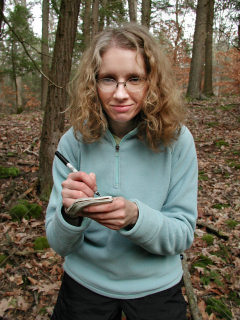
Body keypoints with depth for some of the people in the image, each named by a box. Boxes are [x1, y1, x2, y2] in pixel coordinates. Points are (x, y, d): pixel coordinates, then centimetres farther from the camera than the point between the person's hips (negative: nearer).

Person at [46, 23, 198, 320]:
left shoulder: (177, 140, -16)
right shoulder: (74, 142, -14)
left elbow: (183, 234, -12)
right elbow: (59, 244, -10)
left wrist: (135, 216, -31)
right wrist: (70, 214, -32)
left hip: (155, 287, 0)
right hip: (85, 282, 1)